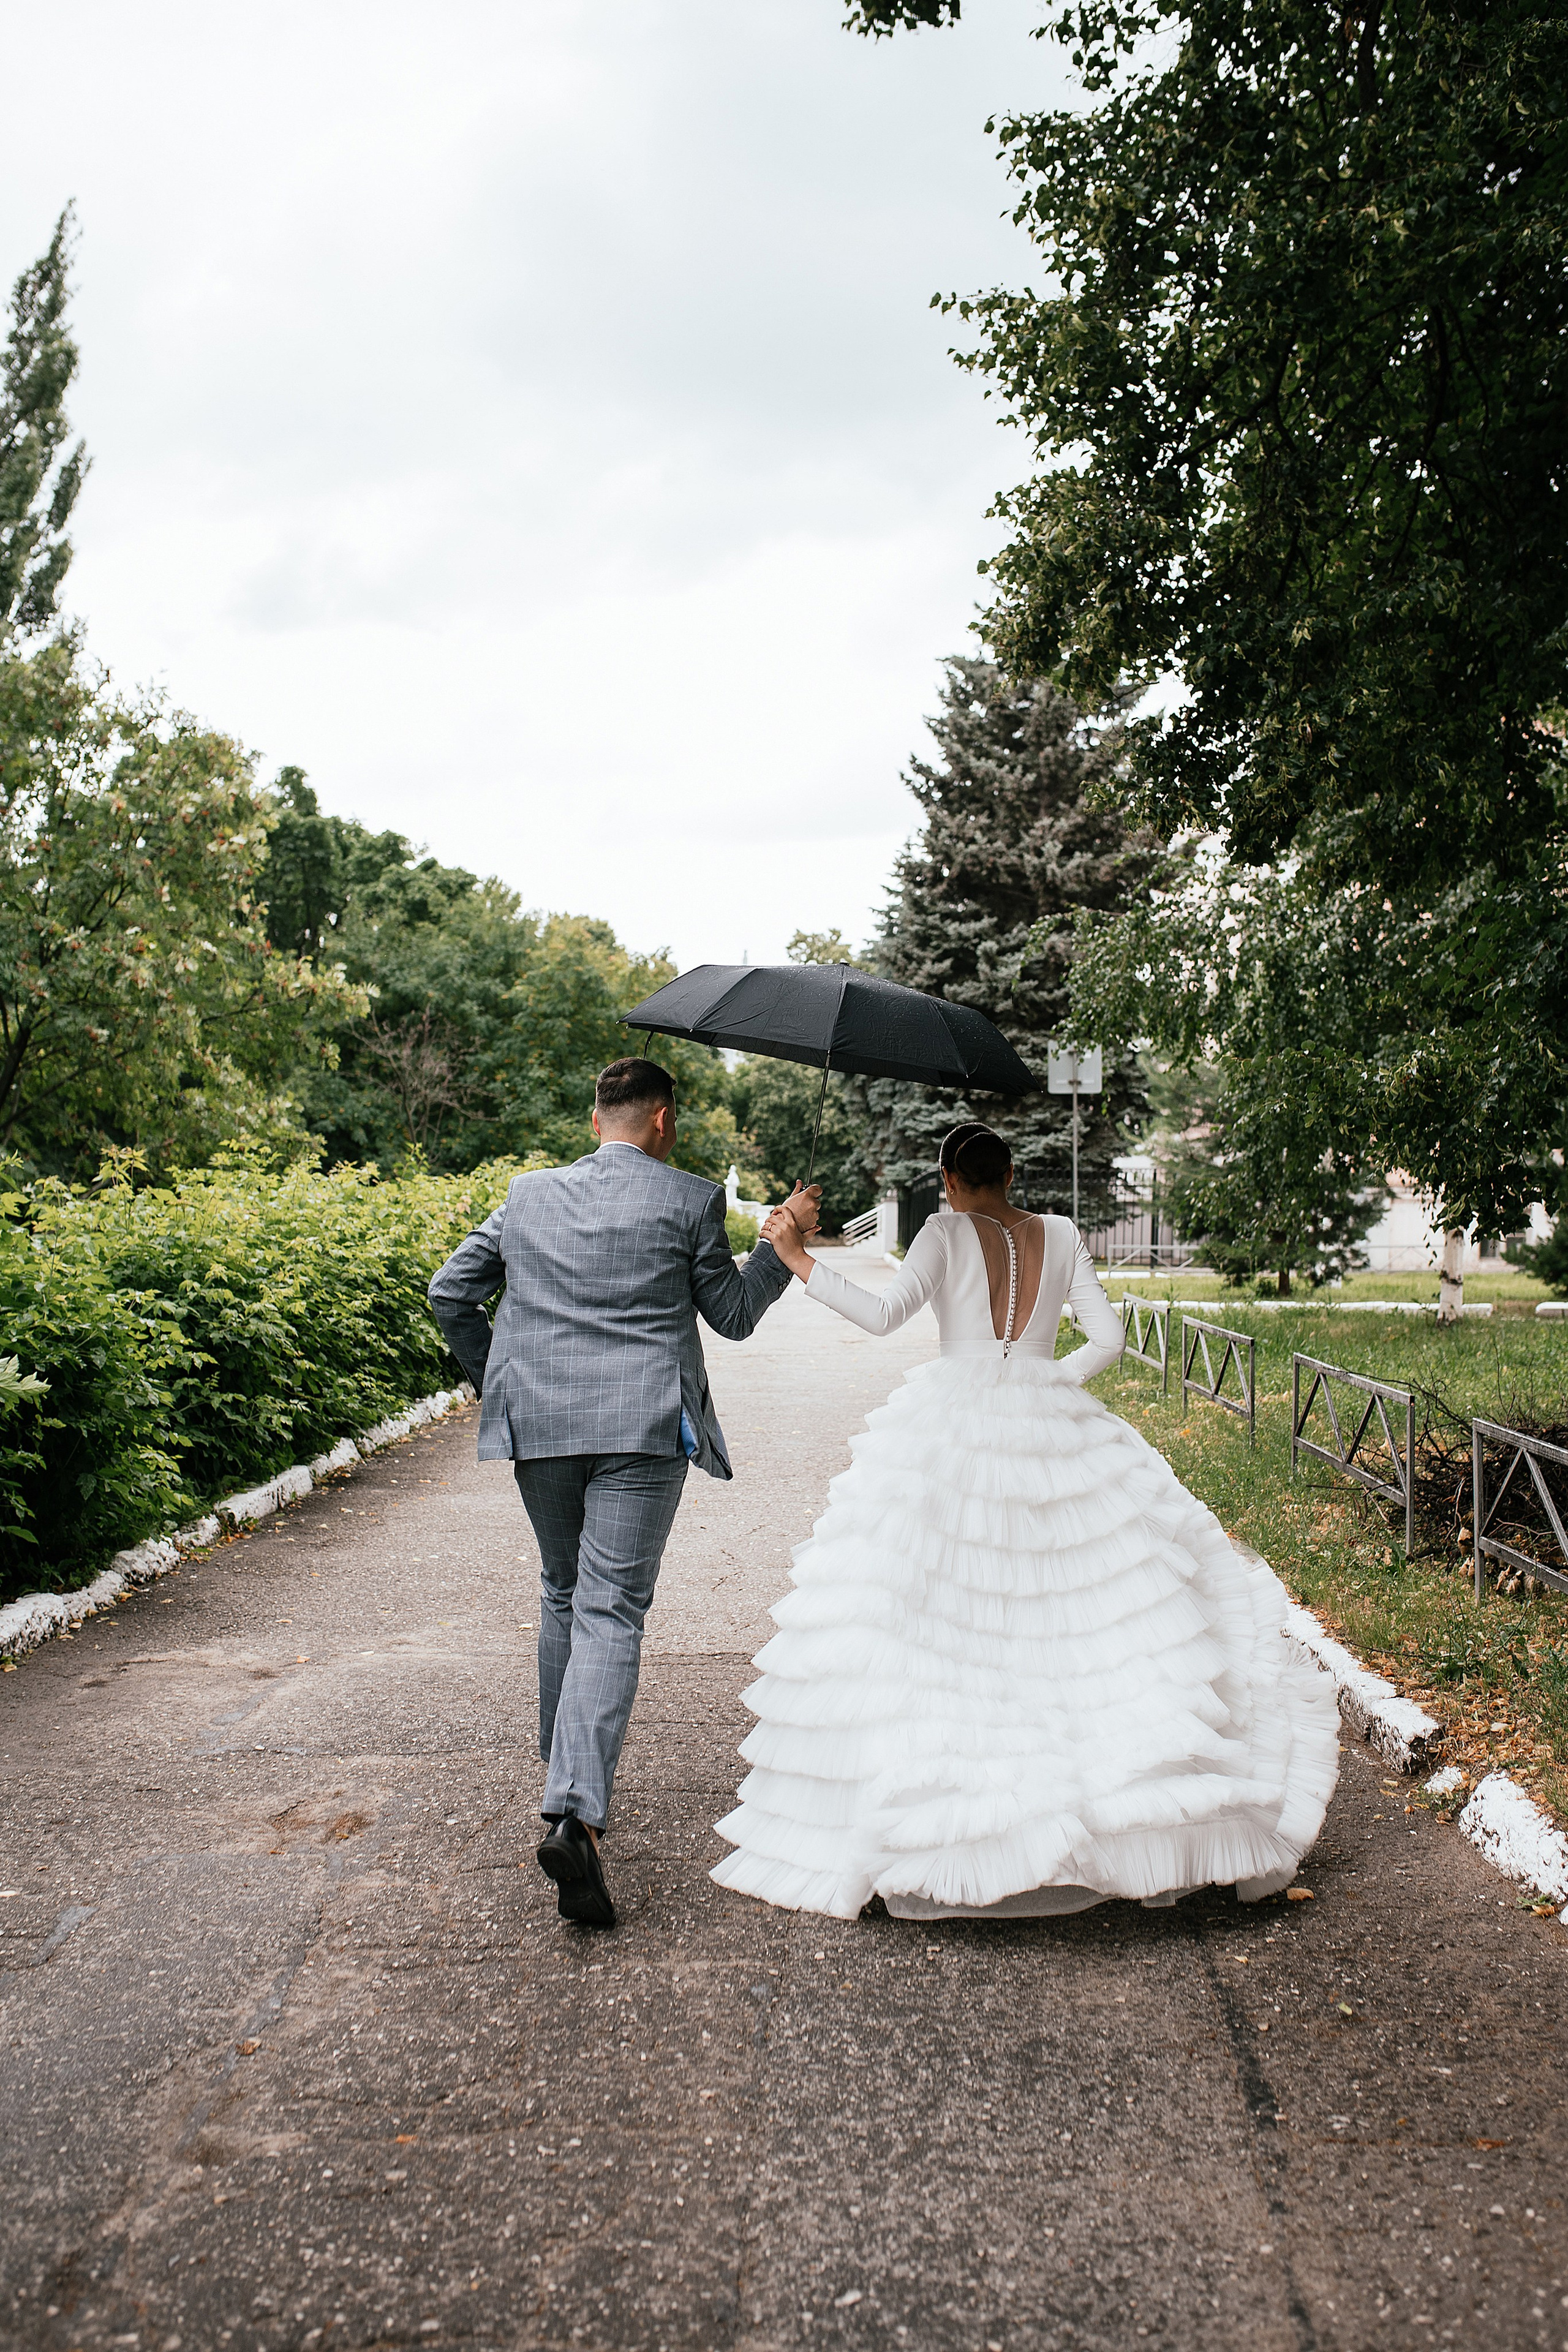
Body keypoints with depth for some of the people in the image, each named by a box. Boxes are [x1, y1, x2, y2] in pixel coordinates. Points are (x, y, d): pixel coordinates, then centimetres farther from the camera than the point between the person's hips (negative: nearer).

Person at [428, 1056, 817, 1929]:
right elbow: (734, 1315, 8)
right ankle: (577, 1813, -21)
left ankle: (571, 1770, 36)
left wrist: (493, 1376, 27)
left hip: (537, 1424, 4)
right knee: (611, 1613, -7)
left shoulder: (529, 1194, 12)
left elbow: (451, 1291, 18)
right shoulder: (690, 1200, -1)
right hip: (643, 1428, -4)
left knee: (564, 1595, 22)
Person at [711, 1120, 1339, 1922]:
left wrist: (801, 1262, -10)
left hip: (954, 1438, -3)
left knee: (937, 1619, -1)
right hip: (1051, 1439, 3)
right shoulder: (1060, 1236, 9)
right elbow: (1107, 1337, 7)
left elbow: (885, 1313, -13)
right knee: (1085, 1605, 8)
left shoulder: (947, 1233, -1)